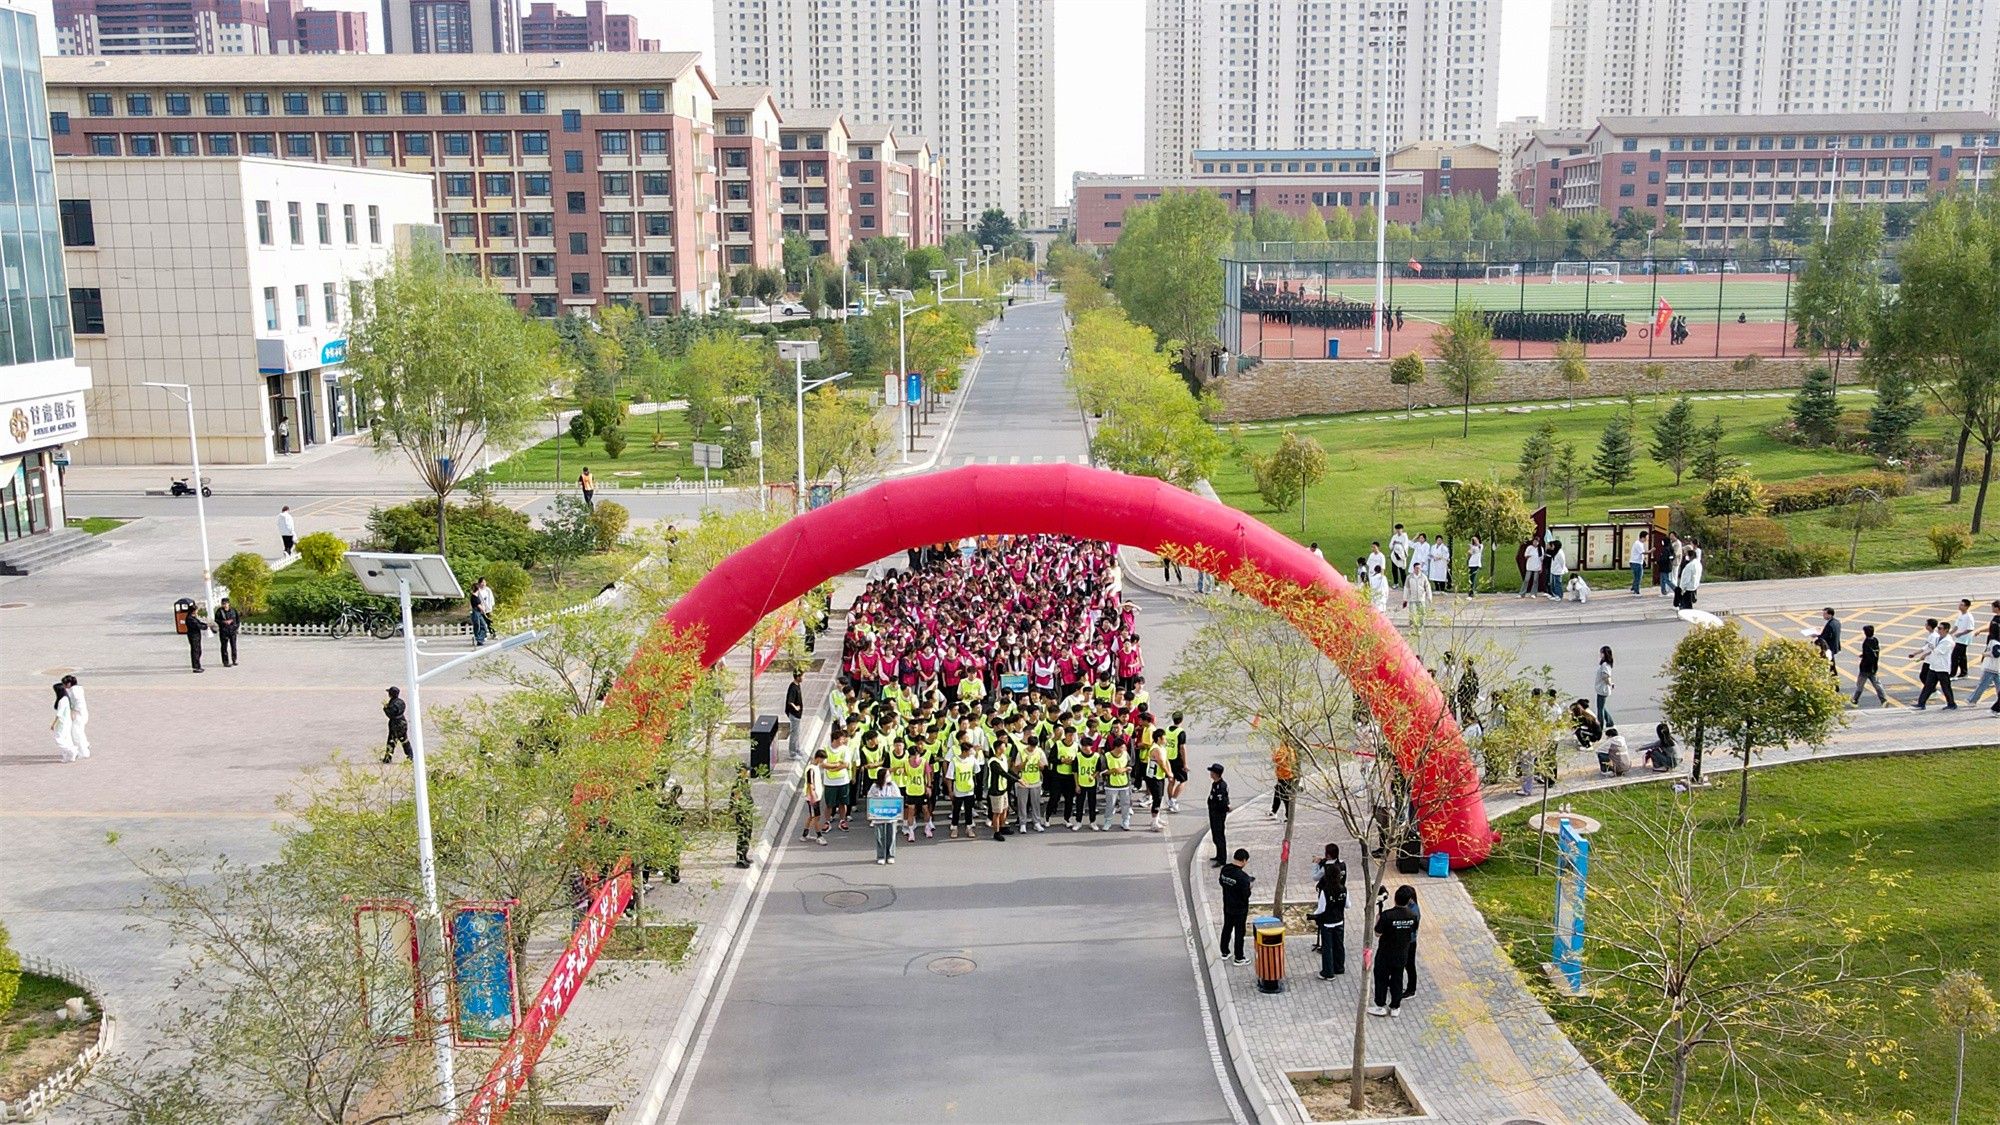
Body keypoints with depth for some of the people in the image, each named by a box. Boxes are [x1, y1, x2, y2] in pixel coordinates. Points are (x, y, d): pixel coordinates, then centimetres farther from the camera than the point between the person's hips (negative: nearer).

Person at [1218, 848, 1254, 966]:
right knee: (1239, 932, 9)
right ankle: (1239, 958, 21)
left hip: (1227, 906, 7)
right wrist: (1249, 887, -6)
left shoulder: (1225, 869, -8)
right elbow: (1246, 895, -26)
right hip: (1240, 909, -7)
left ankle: (1225, 952, 38)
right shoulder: (1242, 876, -31)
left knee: (1227, 928, 23)